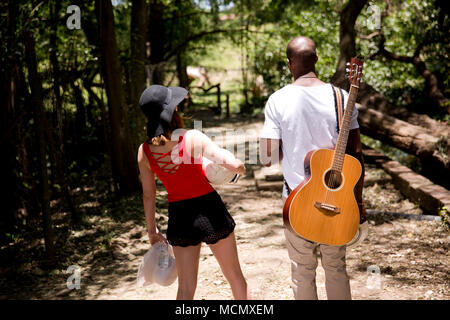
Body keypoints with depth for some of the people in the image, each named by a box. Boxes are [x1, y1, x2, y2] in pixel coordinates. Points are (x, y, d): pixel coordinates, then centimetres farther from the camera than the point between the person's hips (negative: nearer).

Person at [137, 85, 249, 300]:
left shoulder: (144, 151, -6)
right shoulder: (193, 138, -18)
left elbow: (148, 195, 2)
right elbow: (234, 164, -23)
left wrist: (152, 230, 13)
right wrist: (240, 167, 1)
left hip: (180, 219, 3)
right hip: (210, 210, -3)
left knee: (186, 288, 14)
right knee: (234, 275, 19)